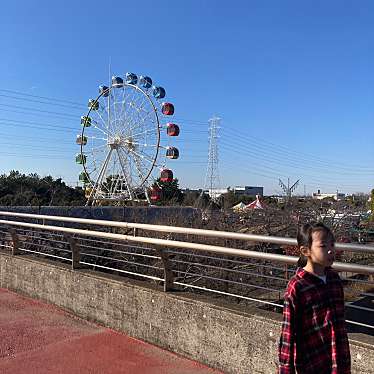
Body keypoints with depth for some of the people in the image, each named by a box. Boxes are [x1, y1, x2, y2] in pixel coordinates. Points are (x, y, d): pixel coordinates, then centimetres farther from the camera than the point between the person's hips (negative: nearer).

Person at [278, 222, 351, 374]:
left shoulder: (334, 278, 0)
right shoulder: (296, 287, -19)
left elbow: (339, 320, 11)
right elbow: (288, 333, -15)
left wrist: (343, 354, 17)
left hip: (338, 360, 6)